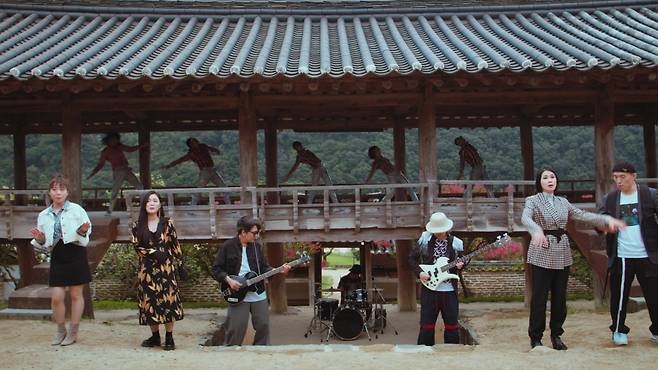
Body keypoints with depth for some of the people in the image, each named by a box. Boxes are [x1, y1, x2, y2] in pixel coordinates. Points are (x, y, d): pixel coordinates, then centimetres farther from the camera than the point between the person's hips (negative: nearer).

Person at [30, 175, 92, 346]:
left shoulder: (76, 210, -5)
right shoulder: (43, 216, 7)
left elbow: (86, 237, -1)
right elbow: (45, 245, 13)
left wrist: (82, 232, -23)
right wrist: (40, 240, -8)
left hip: (76, 255, -3)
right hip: (57, 258, 3)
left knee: (76, 294, 5)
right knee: (56, 297, 1)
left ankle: (73, 332, 17)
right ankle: (60, 331, 21)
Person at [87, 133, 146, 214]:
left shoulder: (119, 147, 12)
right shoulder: (105, 152, -1)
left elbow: (130, 149, 23)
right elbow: (100, 165, -1)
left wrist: (142, 146, 21)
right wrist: (92, 173, -12)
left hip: (127, 170, 5)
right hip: (118, 172, -5)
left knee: (140, 186, 2)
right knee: (115, 191, -14)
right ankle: (110, 210, -3)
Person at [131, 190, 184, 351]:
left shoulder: (167, 223, 2)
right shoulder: (138, 226, 5)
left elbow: (175, 245, 4)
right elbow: (137, 247, 0)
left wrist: (179, 262, 1)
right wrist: (155, 253, -12)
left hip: (166, 268, -2)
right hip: (147, 270, 2)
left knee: (168, 300, -5)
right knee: (150, 301, 4)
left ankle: (169, 338, 2)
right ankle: (155, 337, 17)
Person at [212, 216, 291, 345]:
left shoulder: (257, 246, 7)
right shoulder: (228, 246, -5)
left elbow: (264, 269, 10)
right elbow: (216, 269, -2)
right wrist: (229, 280, -16)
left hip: (258, 293, 4)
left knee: (263, 326, 5)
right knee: (236, 329, -4)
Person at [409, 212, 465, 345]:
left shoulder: (456, 243, 1)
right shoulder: (425, 239, 0)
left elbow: (462, 262, 13)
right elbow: (412, 258, 8)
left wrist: (459, 266, -10)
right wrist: (419, 272, -7)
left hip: (449, 290, 1)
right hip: (429, 288, 0)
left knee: (452, 325, 6)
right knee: (427, 326, 2)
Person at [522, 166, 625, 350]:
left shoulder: (563, 202, 14)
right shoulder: (533, 201, -4)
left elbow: (583, 215, 9)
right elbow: (525, 218, -23)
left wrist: (607, 219, -5)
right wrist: (537, 230, -44)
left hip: (562, 253, 5)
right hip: (542, 253, -5)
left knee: (560, 296, 7)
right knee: (539, 297, -3)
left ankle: (556, 334, 21)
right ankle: (535, 338, 8)